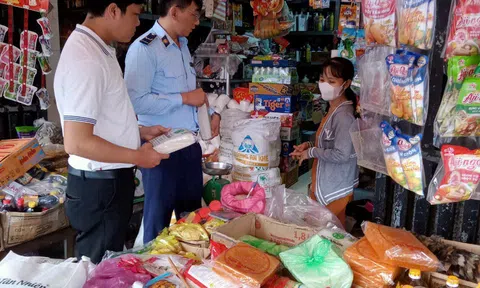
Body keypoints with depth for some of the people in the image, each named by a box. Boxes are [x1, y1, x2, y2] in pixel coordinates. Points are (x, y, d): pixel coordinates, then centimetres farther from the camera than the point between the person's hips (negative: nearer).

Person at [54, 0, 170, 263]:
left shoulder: (98, 49, 8)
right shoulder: (86, 59, -24)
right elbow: (77, 142, -27)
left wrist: (141, 132, 11)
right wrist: (137, 157, -17)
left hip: (110, 178, 10)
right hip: (99, 185, -10)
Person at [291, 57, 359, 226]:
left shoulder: (343, 115, -23)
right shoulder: (334, 109, 7)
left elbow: (341, 154, -28)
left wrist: (311, 152, -16)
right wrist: (309, 145, 3)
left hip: (335, 187, -10)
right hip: (325, 183, 10)